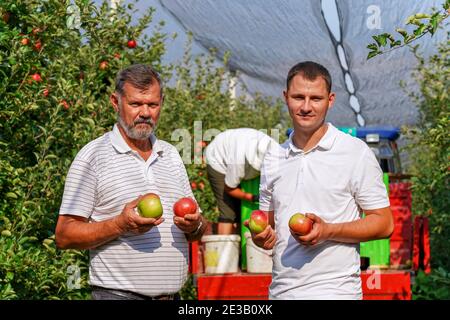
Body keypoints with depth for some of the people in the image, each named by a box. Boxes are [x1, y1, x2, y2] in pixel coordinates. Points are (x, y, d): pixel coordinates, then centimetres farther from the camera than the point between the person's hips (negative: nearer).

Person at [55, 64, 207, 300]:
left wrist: (194, 226, -5)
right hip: (118, 293, -5)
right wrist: (120, 225, -21)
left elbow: (200, 232, 18)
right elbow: (64, 236, -9)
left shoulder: (170, 155, 14)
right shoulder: (93, 156, -4)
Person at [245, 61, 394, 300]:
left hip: (334, 291, -5)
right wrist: (262, 236, -2)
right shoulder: (273, 159, 12)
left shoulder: (356, 153, -3)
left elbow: (384, 224, -4)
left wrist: (328, 231, -17)